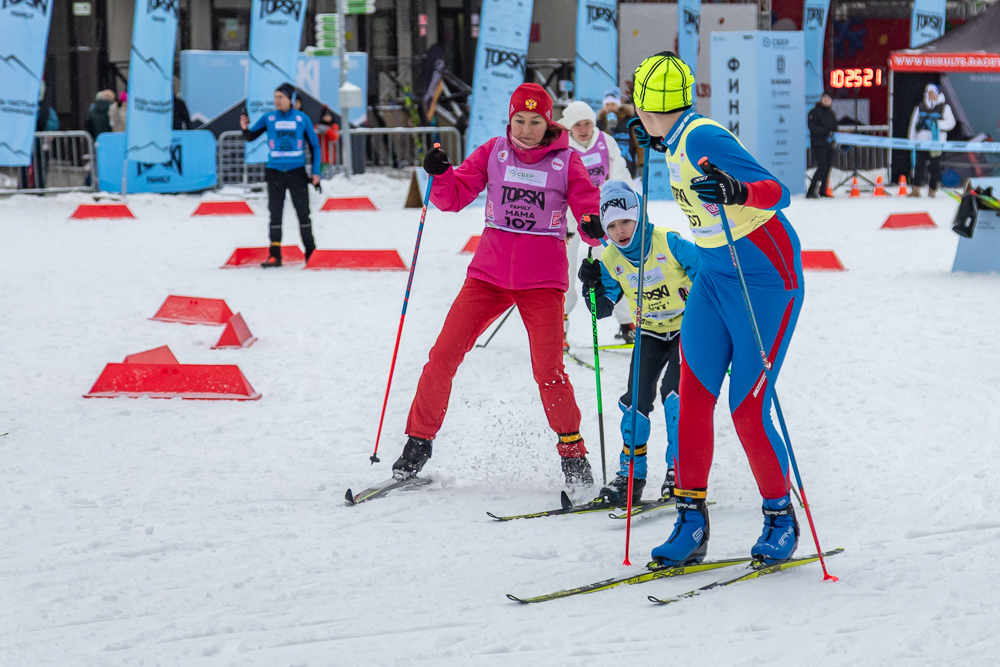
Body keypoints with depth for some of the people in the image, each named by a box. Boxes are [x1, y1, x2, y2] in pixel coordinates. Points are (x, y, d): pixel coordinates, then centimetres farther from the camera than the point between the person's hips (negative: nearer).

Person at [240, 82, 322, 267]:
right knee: (275, 215, 1)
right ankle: (275, 255, 4)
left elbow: (315, 145, 7)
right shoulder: (268, 118, 3)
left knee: (303, 213, 1)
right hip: (275, 173, 1)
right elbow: (251, 136, 9)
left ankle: (311, 253, 9)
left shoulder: (302, 119, 1)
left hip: (297, 173, -1)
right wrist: (245, 128, -15)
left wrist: (316, 172, 0)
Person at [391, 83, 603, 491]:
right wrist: (439, 174, -19)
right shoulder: (494, 152, 5)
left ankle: (573, 451, 8)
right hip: (489, 273, 2)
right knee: (444, 355, -6)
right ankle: (419, 441, 9)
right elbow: (454, 198, 2)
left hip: (542, 279, -2)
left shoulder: (566, 161, 1)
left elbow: (588, 209, -3)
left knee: (548, 372, -12)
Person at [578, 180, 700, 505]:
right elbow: (602, 310, -3)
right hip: (650, 333, 4)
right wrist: (592, 285, -21)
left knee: (674, 391, -20)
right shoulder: (610, 260, -7)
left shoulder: (668, 242, -20)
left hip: (688, 328, -4)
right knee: (637, 398, -9)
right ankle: (631, 475, 2)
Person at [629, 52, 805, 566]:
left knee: (749, 410, -6)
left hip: (764, 280, -8)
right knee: (693, 396, -2)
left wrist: (737, 191, -44)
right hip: (713, 277, 8)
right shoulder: (678, 142, 4)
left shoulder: (702, 138, -21)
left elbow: (777, 191, -26)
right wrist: (660, 145, 26)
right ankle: (691, 520, 2)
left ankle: (781, 518, 13)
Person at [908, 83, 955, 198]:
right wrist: (912, 140, 13)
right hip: (922, 140, 2)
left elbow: (951, 123, -3)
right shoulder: (920, 107, 13)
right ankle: (916, 189, -8)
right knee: (919, 164, -6)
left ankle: (932, 189, 8)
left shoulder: (944, 107, 3)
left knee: (935, 166, 0)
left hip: (937, 141, -2)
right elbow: (914, 123, 17)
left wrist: (935, 124, -16)